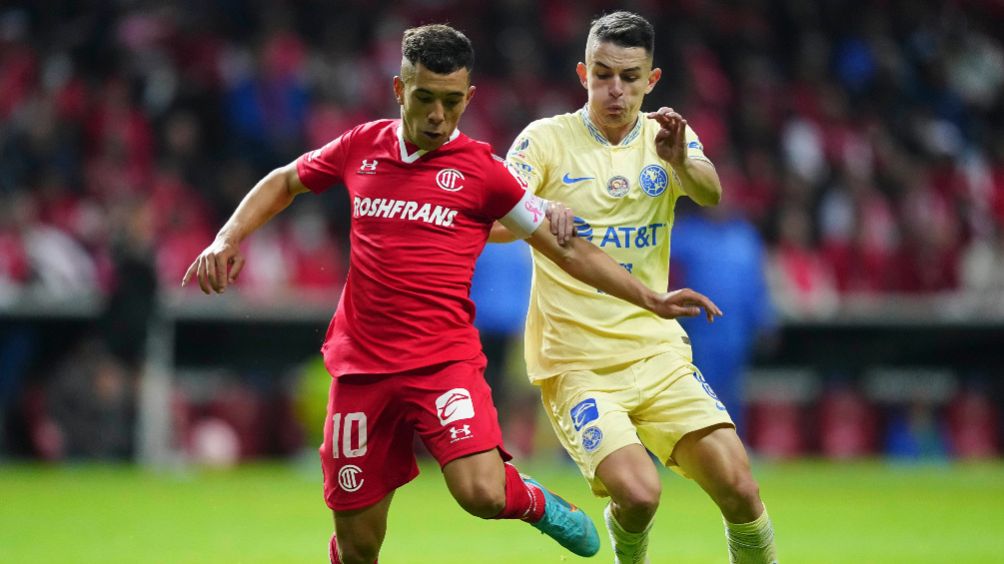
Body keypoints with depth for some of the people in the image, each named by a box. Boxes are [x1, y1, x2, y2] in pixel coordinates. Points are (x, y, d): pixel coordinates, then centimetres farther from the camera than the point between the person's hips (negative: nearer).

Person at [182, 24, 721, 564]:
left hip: (445, 361, -2)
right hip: (360, 367, 3)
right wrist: (229, 237, 11)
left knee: (482, 494, -25)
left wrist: (651, 299, -1)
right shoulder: (361, 147, 6)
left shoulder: (480, 169, -2)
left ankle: (534, 501, 10)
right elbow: (283, 182, 25)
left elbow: (567, 248, 4)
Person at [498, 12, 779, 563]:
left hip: (658, 349, 3)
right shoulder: (547, 139, -3)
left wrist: (682, 161, -38)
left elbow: (710, 193, -15)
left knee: (739, 489, -10)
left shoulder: (667, 139, 5)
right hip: (576, 365, -3)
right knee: (637, 493, -22)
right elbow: (491, 222, -13)